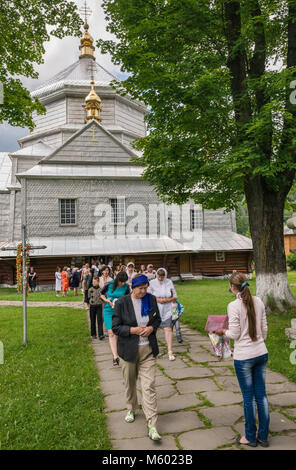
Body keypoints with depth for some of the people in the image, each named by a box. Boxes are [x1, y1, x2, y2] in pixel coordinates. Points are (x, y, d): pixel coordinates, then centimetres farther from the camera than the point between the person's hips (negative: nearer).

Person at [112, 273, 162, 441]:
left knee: (149, 386, -4)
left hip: (148, 349, 1)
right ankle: (132, 410, 45)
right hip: (129, 349, 0)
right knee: (130, 383, 18)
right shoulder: (121, 303, -10)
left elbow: (158, 319, 11)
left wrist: (151, 328, -10)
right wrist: (132, 330, -21)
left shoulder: (151, 300, -1)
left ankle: (152, 426, 2)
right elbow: (115, 327, -6)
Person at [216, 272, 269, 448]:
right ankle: (263, 437, 28)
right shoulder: (258, 301, 0)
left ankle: (251, 437, 25)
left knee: (249, 397, 9)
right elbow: (264, 329, 7)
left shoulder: (234, 306, -17)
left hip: (244, 357, -5)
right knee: (262, 395, 15)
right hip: (261, 353, 6)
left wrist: (223, 331, 5)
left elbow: (234, 334, -14)